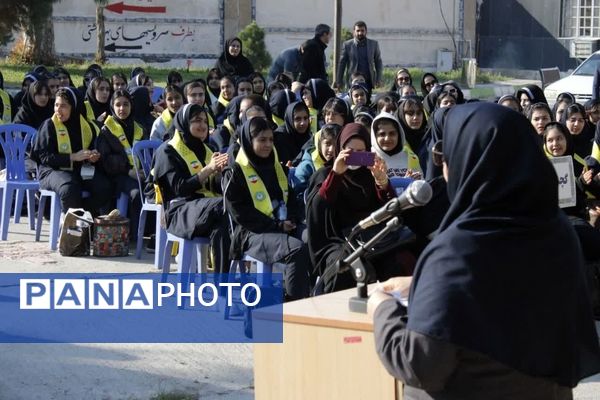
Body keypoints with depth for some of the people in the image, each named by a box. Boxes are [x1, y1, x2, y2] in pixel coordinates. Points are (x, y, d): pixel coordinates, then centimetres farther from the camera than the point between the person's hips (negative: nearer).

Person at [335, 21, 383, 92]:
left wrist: (378, 80, 1)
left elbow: (378, 62, 10)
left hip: (368, 81, 1)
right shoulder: (347, 45, 2)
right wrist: (339, 82, 0)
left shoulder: (374, 44, 7)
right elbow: (342, 64, 4)